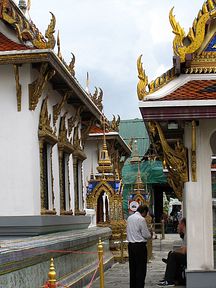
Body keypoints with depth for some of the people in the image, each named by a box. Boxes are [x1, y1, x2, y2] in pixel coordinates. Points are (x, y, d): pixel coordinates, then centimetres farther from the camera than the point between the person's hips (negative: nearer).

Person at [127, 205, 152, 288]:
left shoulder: (129, 218, 9)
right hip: (140, 245, -7)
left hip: (131, 244, 8)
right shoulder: (141, 219, -14)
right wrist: (150, 235, 10)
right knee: (141, 268, -1)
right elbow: (146, 235, -12)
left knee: (132, 267, 13)